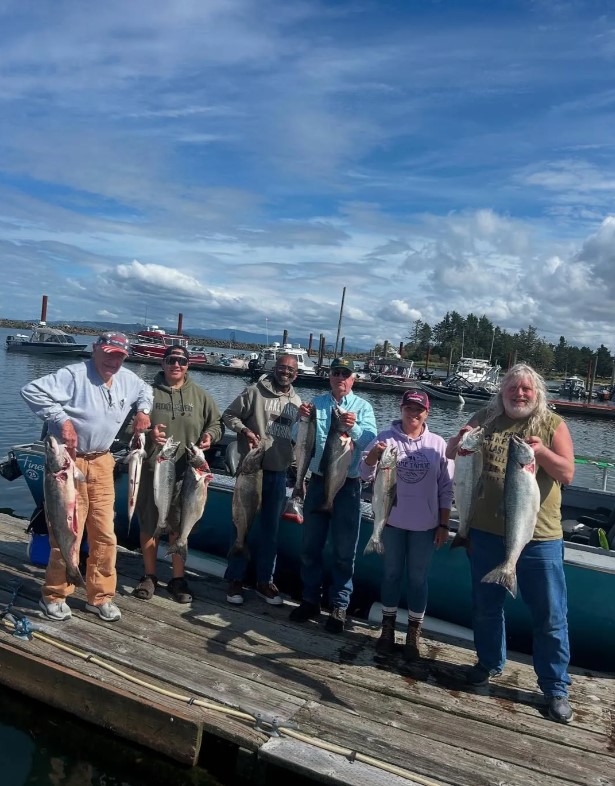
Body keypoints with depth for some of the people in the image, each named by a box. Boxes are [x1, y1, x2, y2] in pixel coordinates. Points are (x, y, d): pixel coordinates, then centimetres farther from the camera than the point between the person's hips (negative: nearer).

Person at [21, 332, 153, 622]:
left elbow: (145, 390, 28)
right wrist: (61, 419, -26)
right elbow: (32, 391, -23)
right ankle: (54, 596, 19)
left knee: (105, 535, 8)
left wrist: (143, 410, 9)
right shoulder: (74, 375, -16)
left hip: (101, 462, 6)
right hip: (69, 460, -6)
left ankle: (100, 596, 23)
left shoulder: (127, 379, 6)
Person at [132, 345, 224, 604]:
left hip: (185, 472, 1)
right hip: (151, 469, -1)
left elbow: (217, 422, 14)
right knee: (148, 525, 9)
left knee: (180, 527, 8)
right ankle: (149, 576, 26)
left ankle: (178, 579, 23)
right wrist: (146, 433, -18)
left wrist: (210, 435, -8)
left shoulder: (200, 396, 6)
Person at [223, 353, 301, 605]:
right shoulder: (256, 391, -4)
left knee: (271, 529, 11)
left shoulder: (297, 402, 11)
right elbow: (229, 415, -1)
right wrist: (245, 430, -19)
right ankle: (235, 580, 17)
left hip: (279, 473, 5)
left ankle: (264, 581, 23)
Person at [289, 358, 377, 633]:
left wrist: (353, 427, -38)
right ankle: (310, 599, 26)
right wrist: (302, 418, -23)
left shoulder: (363, 407, -2)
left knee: (344, 550, 6)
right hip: (318, 482, 3)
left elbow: (369, 440, -17)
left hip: (348, 485, -2)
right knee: (310, 546, 12)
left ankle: (339, 605, 18)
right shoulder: (316, 402, 4)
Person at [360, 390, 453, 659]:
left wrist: (443, 525, 0)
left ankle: (413, 634, 23)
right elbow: (365, 475, -8)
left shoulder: (438, 444, -2)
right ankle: (387, 627, 27)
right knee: (391, 573, 13)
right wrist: (373, 455, -27)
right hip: (392, 521, 0)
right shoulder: (385, 438, -4)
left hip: (425, 525, 0)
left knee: (418, 578, 10)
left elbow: (446, 489, 2)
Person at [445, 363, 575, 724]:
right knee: (486, 605, 17)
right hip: (487, 532, 2)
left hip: (540, 537, -2)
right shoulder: (486, 419, 3)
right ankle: (490, 663, 38)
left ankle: (556, 687, 23)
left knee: (550, 614, 7)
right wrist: (461, 440, -16)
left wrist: (542, 451, -26)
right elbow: (451, 451, 7)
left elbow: (567, 473, -8)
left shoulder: (553, 424, -2)